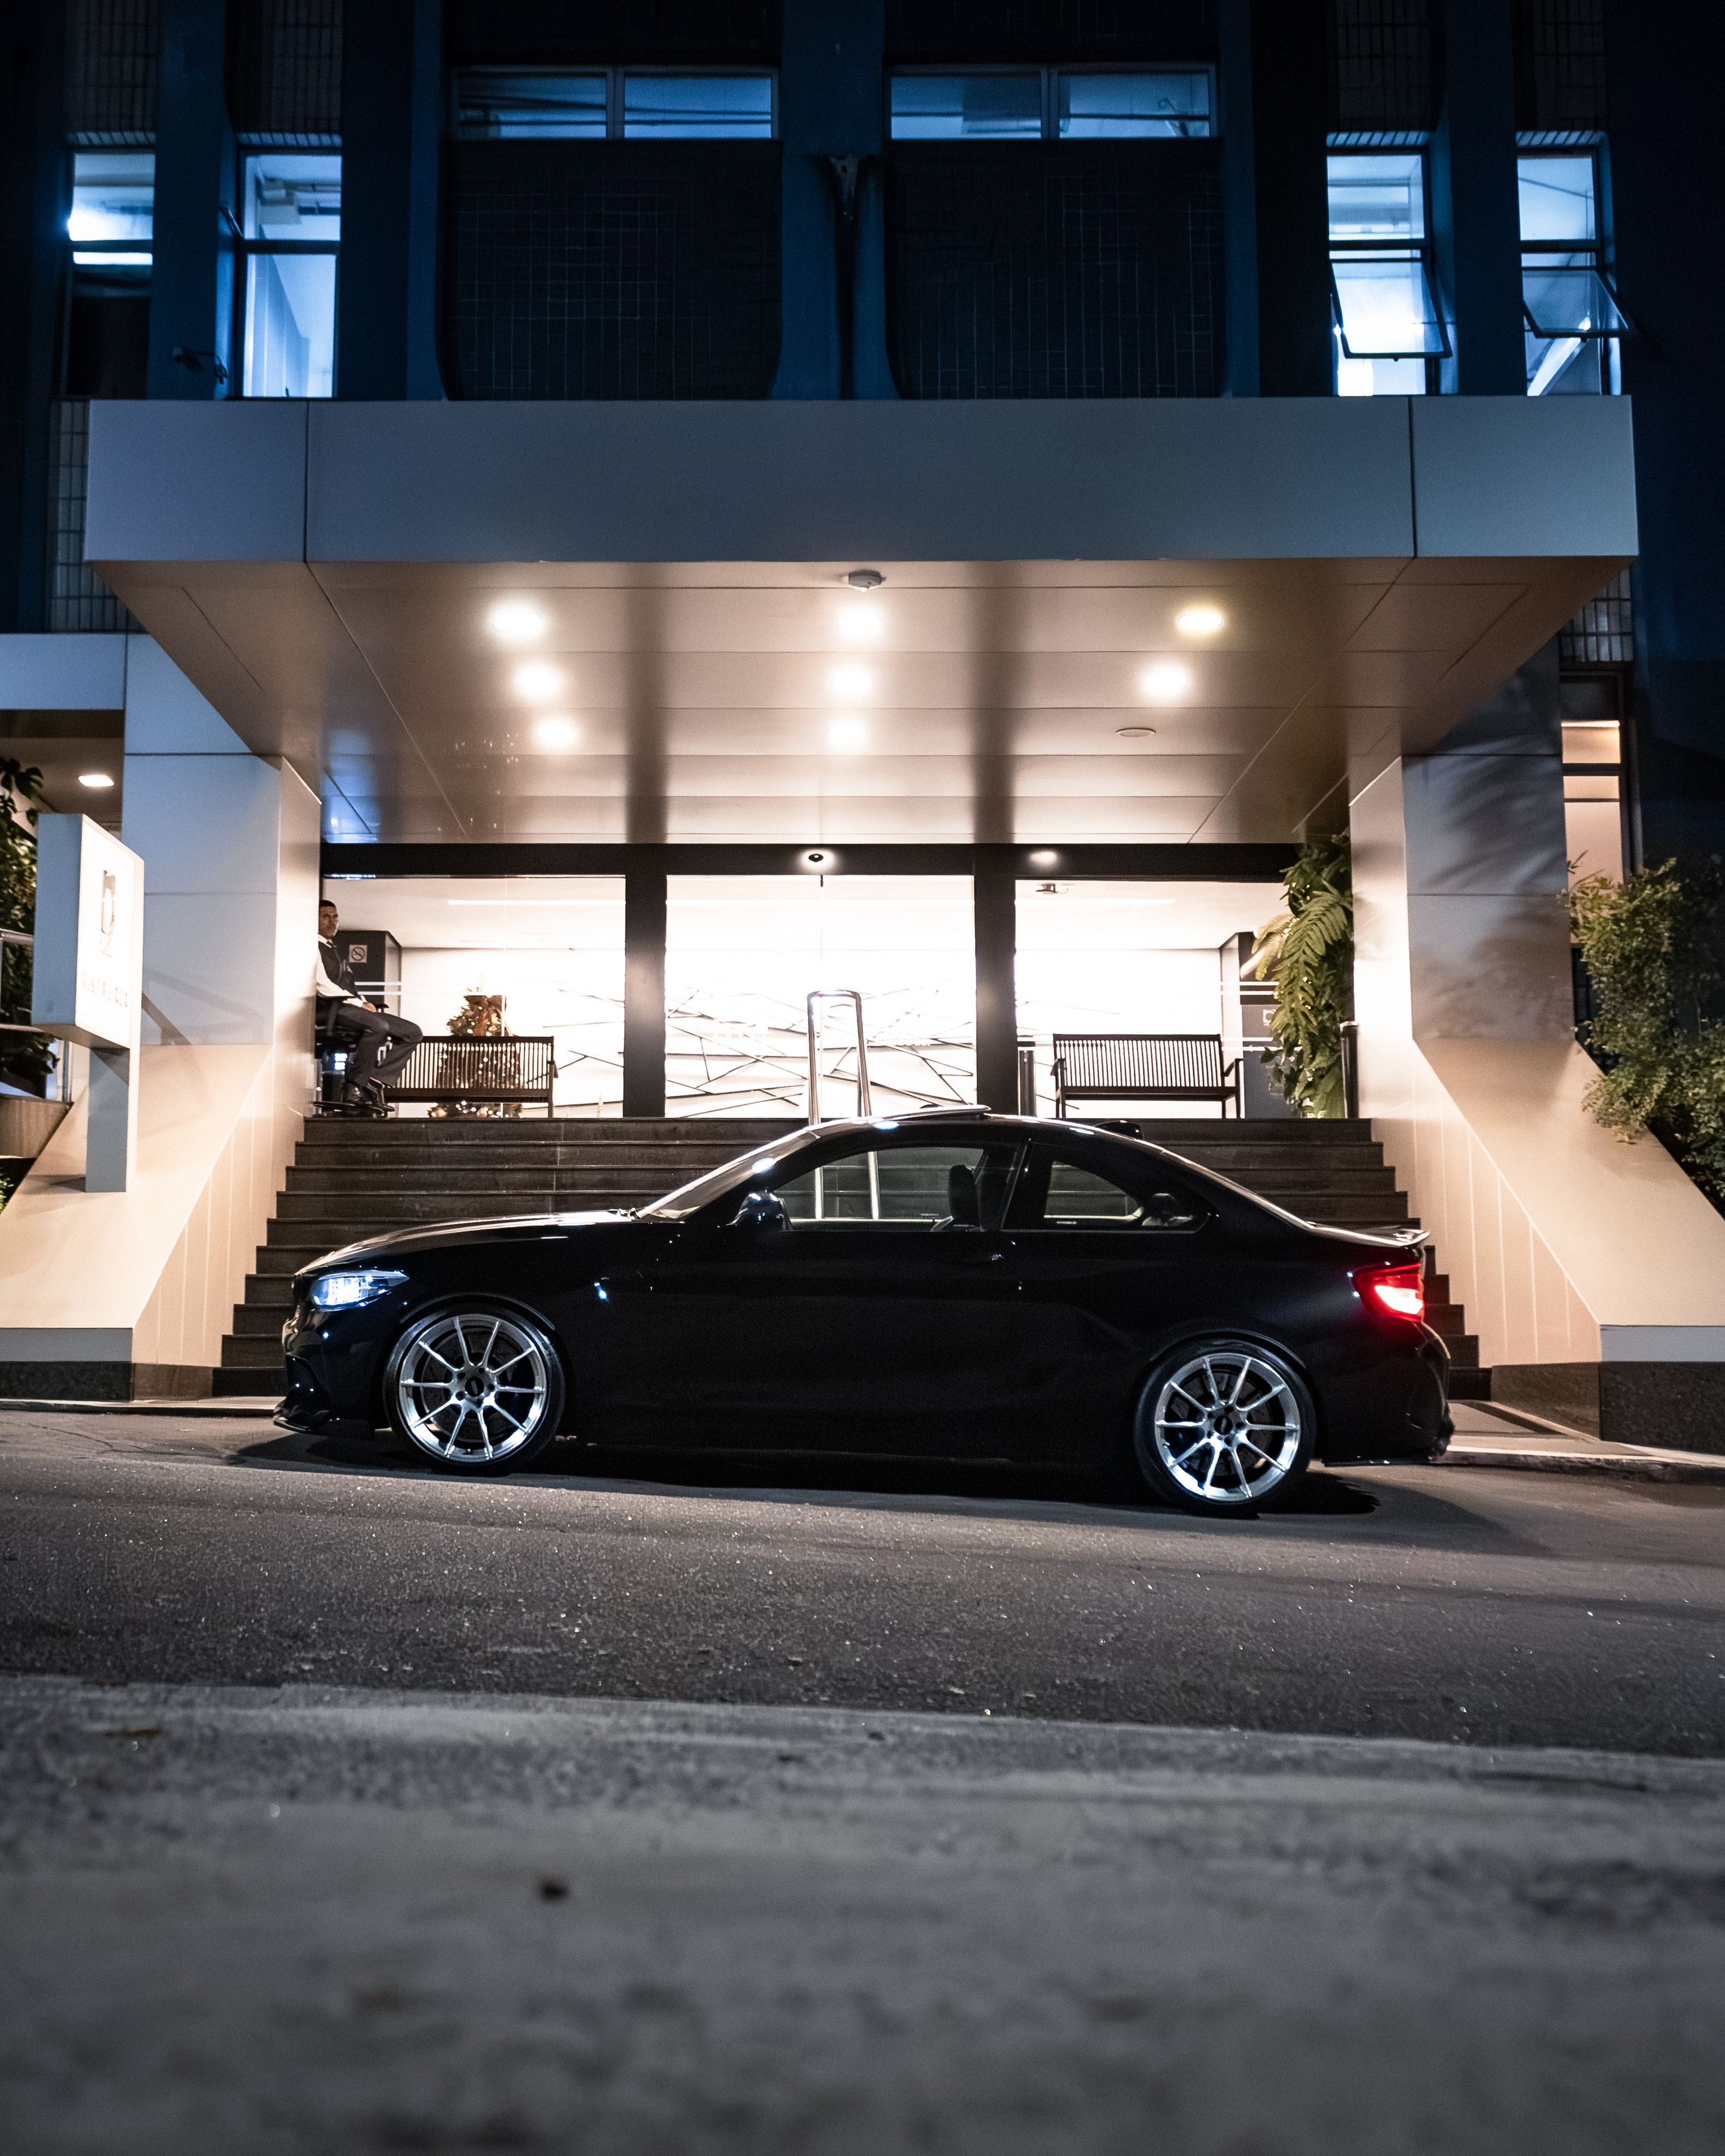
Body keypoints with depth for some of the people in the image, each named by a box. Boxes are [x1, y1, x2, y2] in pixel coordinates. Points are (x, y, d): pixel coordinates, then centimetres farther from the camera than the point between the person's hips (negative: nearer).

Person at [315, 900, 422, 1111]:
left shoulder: (334, 951, 31)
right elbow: (322, 986, -11)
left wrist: (363, 1002, 3)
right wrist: (358, 1003, -12)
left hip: (349, 1007, 9)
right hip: (330, 1010, -9)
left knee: (412, 1032, -3)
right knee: (378, 1026, -37)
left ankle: (373, 1078, -16)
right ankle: (354, 1087, -33)